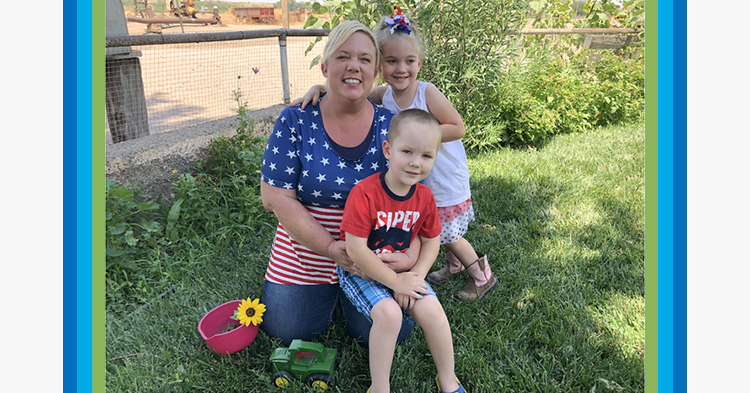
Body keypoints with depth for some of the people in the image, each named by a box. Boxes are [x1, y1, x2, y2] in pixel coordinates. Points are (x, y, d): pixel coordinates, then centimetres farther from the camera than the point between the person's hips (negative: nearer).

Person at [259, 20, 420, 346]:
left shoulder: (391, 127, -6)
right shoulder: (295, 121, -9)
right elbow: (275, 197, -13)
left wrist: (411, 255, -24)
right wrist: (332, 249, -21)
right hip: (305, 252, 0)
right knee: (285, 332, 0)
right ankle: (330, 293, 31)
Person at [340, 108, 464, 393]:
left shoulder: (424, 196, -7)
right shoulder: (364, 193, -26)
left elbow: (431, 241, 3)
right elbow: (356, 250, -25)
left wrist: (415, 276, -13)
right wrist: (395, 281, -19)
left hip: (402, 272, 5)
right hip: (360, 272, -4)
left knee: (431, 310, -13)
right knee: (388, 313, -27)